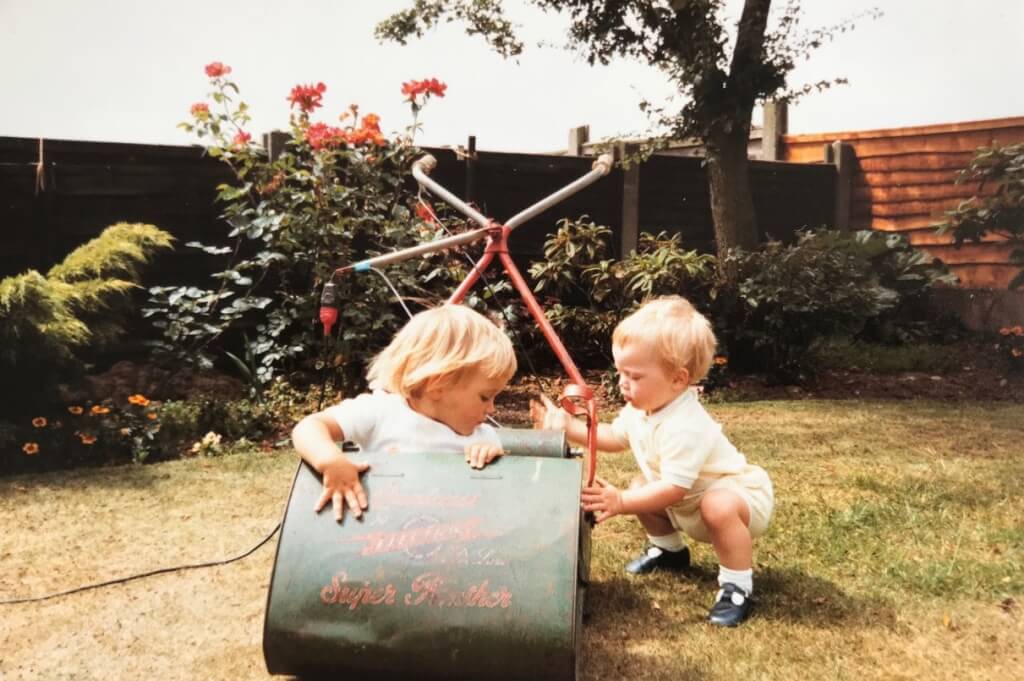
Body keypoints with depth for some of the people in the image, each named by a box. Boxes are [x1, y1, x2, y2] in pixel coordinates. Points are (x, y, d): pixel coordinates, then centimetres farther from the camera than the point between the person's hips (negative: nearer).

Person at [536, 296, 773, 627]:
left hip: (741, 492, -9)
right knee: (640, 486, 2)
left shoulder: (684, 426, -38)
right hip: (689, 500, 9)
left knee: (719, 508, -38)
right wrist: (569, 426, -3)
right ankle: (668, 549, 24)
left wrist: (621, 502, -39)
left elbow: (673, 489, -38)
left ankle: (737, 585, -17)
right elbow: (613, 437, 8)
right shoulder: (640, 409, -9)